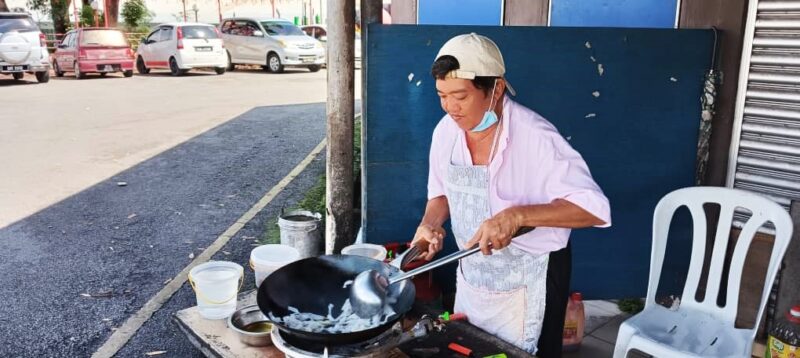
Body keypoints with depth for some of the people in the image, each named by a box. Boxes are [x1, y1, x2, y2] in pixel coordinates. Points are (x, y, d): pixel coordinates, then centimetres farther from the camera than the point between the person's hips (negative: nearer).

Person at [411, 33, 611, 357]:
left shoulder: (535, 137, -25)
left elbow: (594, 208, -28)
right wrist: (430, 225, -12)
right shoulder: (446, 131, -6)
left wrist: (516, 215, -40)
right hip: (471, 272, 6)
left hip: (527, 282, -6)